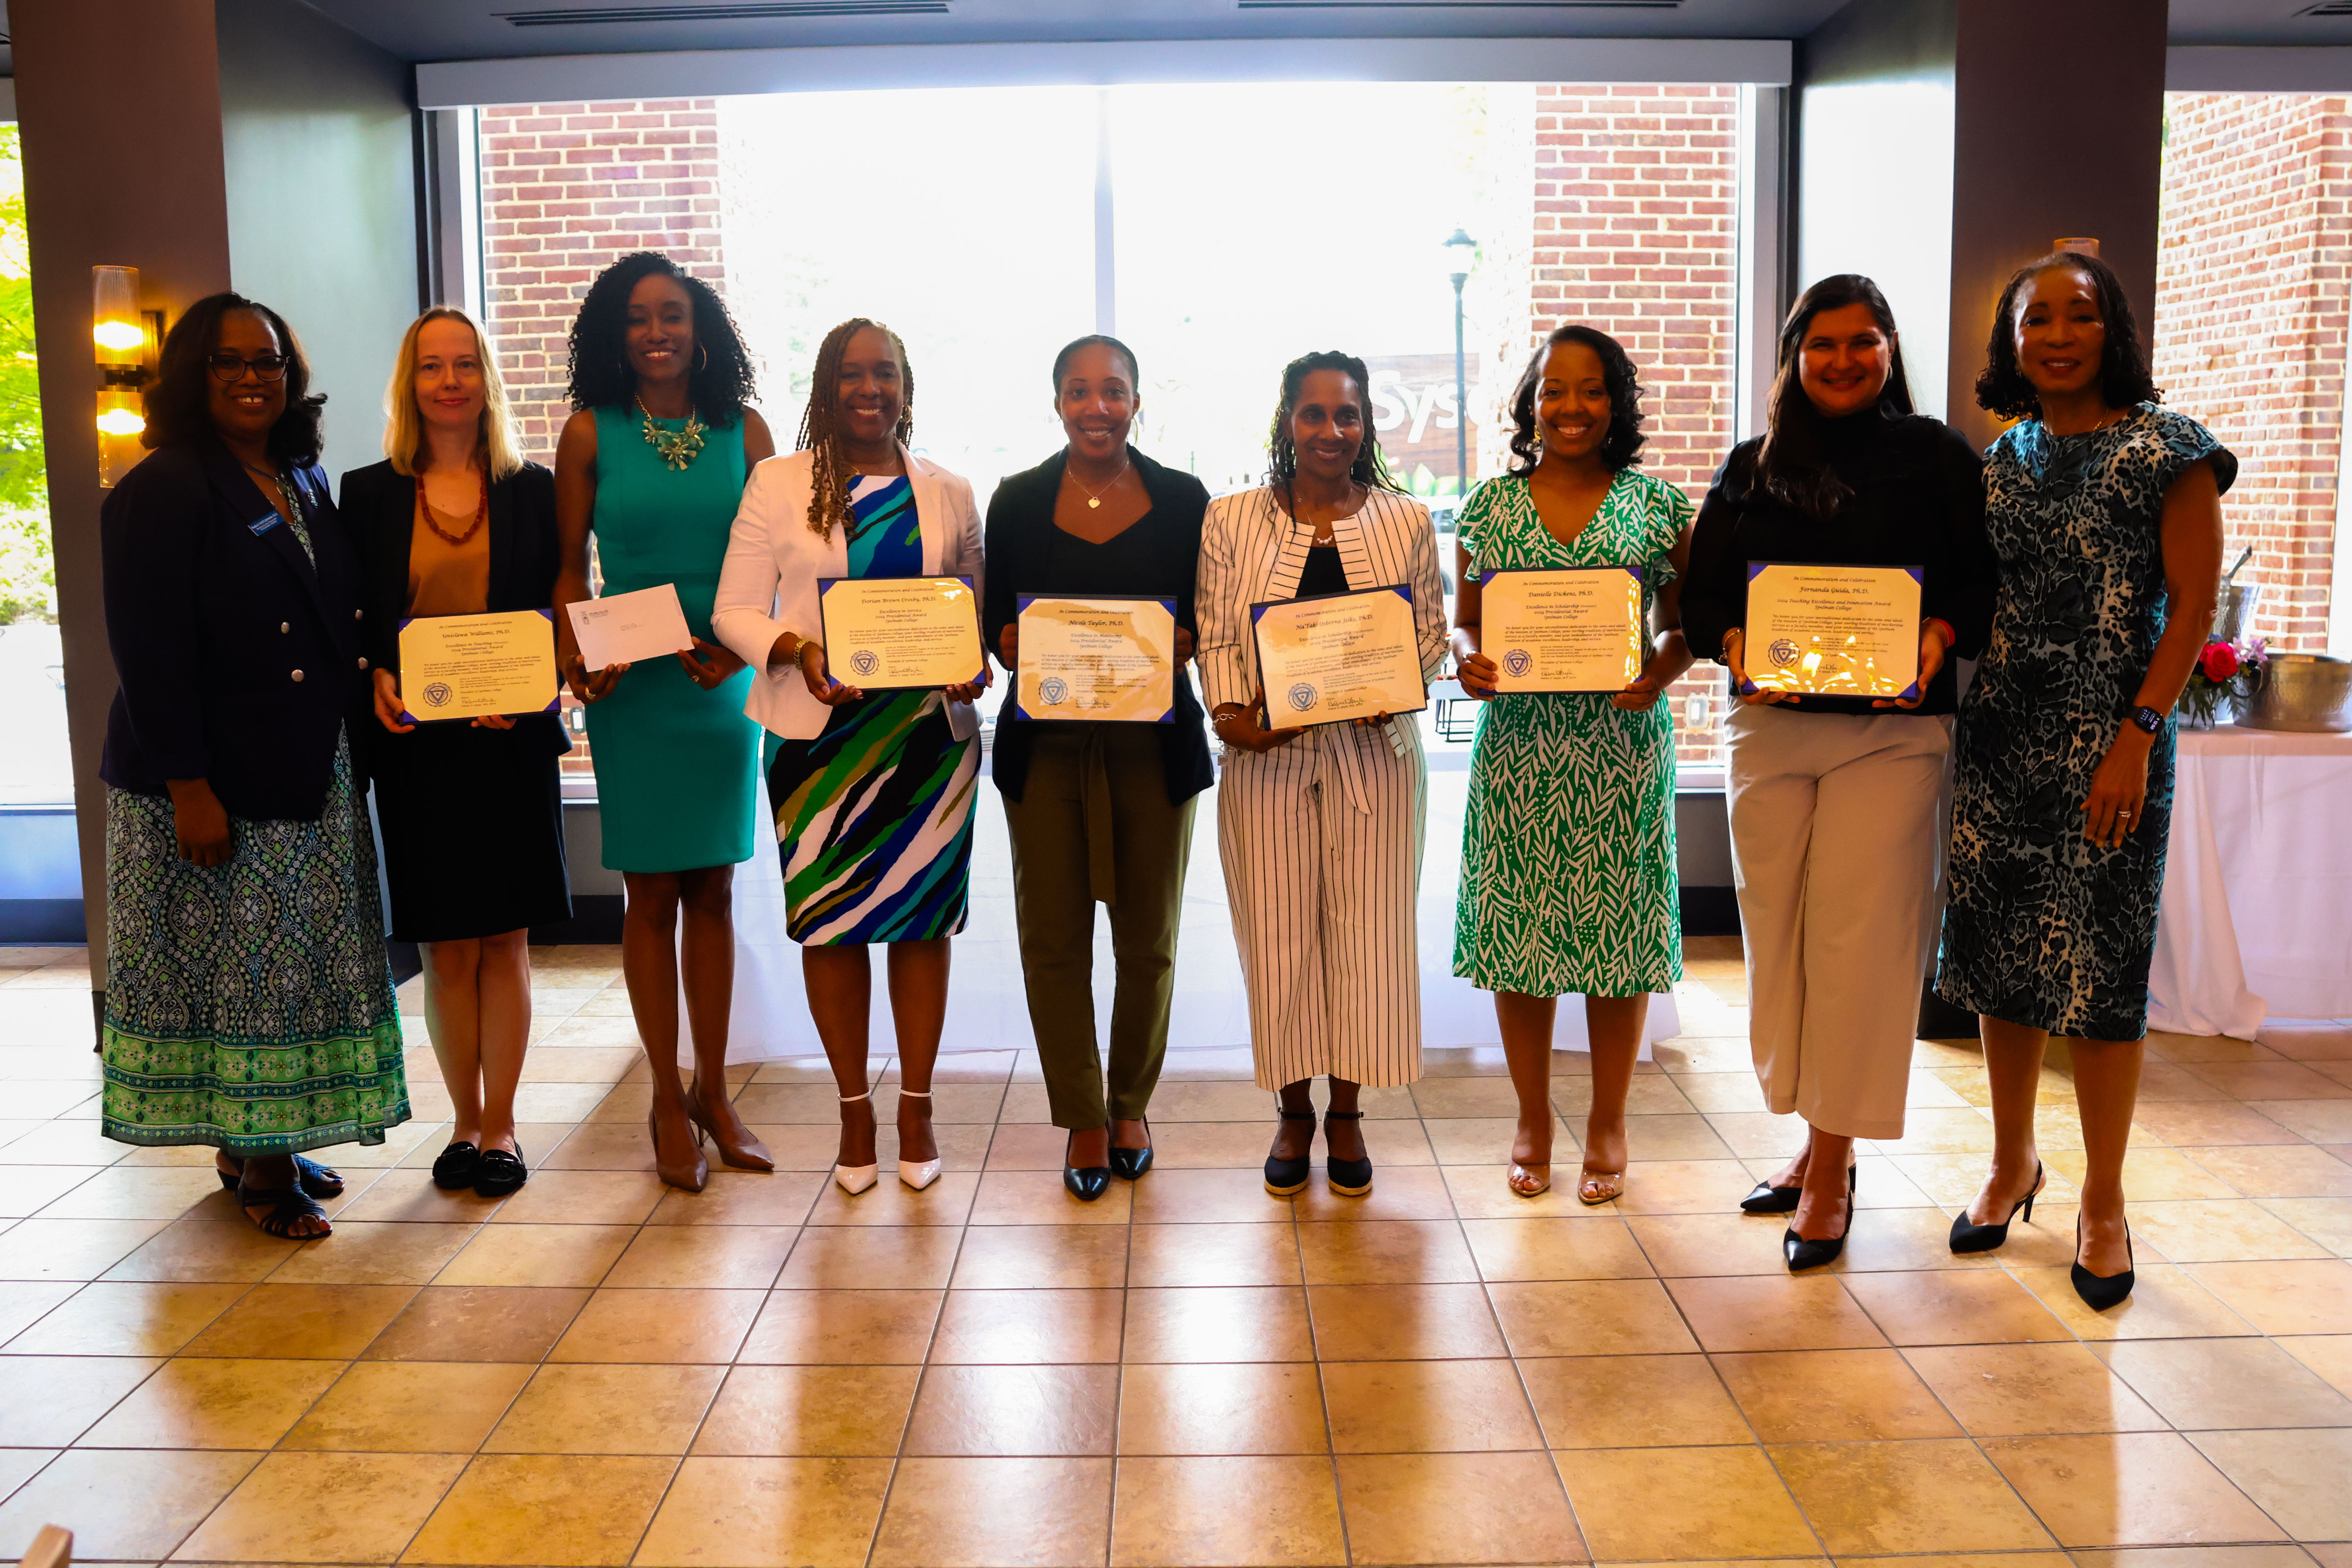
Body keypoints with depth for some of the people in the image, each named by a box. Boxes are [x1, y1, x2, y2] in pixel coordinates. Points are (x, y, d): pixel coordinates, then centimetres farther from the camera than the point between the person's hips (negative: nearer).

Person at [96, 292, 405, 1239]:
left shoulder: (303, 483, 13)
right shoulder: (162, 492, -10)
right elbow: (149, 653, -16)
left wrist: (371, 696, 6)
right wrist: (189, 788, -19)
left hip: (313, 775, 7)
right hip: (216, 782, -7)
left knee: (300, 964, 12)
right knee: (233, 969, 1)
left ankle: (270, 1146, 24)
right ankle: (254, 1163, 12)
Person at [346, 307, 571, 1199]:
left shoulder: (533, 490, 6)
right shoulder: (368, 494, 7)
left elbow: (560, 610, 3)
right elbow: (351, 620, 7)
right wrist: (375, 679, -13)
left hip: (511, 738, 0)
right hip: (414, 742, 1)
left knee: (505, 940, 3)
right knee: (445, 946, 6)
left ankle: (500, 1126, 13)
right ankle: (465, 1122, 19)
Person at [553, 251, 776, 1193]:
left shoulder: (743, 430, 5)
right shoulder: (591, 432, 2)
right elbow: (570, 567, 4)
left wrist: (743, 647, -10)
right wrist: (576, 659, -12)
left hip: (725, 684, 2)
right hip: (633, 689, -1)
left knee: (713, 892, 8)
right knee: (651, 895, 4)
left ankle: (713, 1093, 21)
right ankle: (668, 1100, 17)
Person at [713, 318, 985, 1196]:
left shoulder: (949, 494, 10)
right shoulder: (778, 484, 4)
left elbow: (983, 605, 13)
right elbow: (735, 610, 1)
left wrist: (977, 662, -9)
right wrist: (796, 651, -18)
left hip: (928, 730, 1)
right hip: (818, 732, -1)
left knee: (922, 916, 5)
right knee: (829, 921, 3)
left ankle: (916, 1107, 19)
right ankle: (854, 1109, 19)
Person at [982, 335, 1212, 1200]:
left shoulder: (1183, 499, 5)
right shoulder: (1018, 500, 6)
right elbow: (993, 619, 8)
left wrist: (1172, 644, -15)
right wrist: (1017, 646, -14)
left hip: (1153, 740, 0)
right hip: (1046, 741, 0)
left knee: (1148, 939, 8)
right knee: (1054, 937, 1)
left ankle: (1130, 1105, 28)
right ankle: (1083, 1119, 17)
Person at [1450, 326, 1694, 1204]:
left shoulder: (1657, 507, 5)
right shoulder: (1489, 506, 7)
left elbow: (1685, 626, 8)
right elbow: (1463, 621, 10)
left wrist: (1661, 672, -12)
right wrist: (1469, 658, -11)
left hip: (1623, 744, 0)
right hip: (1518, 739, 1)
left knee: (1618, 927, 4)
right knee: (1518, 926, 4)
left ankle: (1608, 1123, 21)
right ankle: (1532, 1120, 21)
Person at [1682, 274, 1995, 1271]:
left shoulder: (1936, 458, 5)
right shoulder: (1751, 467, 12)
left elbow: (1981, 580, 2)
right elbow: (1700, 594, 8)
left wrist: (1938, 637, -18)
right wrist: (1734, 645, -11)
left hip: (1892, 731, -3)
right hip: (1770, 728, 3)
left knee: (1859, 938, -5)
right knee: (1778, 935, 7)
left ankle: (1832, 1169, 7)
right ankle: (1813, 1142, 22)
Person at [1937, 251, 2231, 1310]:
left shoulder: (2165, 450, -2)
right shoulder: (1999, 462, 12)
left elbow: (2193, 604, -7)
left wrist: (2137, 737, -15)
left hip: (2108, 743, -4)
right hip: (1999, 734, 5)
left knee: (2098, 961, -1)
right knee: (2000, 948, 9)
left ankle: (2103, 1202, 14)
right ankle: (2012, 1162, 27)